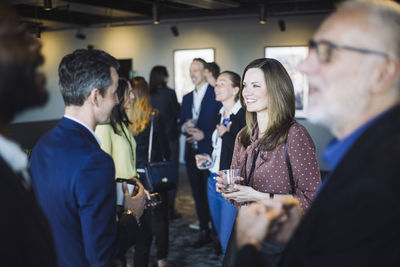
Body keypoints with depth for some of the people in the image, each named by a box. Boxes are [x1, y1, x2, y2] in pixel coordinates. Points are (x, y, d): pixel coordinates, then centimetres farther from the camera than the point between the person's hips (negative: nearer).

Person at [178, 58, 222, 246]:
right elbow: (181, 123, 17)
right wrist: (184, 127, -5)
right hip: (192, 153, 6)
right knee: (198, 194, 11)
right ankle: (204, 232, 22)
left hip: (210, 153, -6)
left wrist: (204, 134, -17)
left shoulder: (216, 94, -5)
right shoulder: (187, 98, 16)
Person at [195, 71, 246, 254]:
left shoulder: (244, 115, -12)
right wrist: (208, 159, 9)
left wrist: (225, 134, -16)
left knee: (228, 241, -5)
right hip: (213, 181, 8)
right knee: (221, 235, 17)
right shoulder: (220, 115, 13)